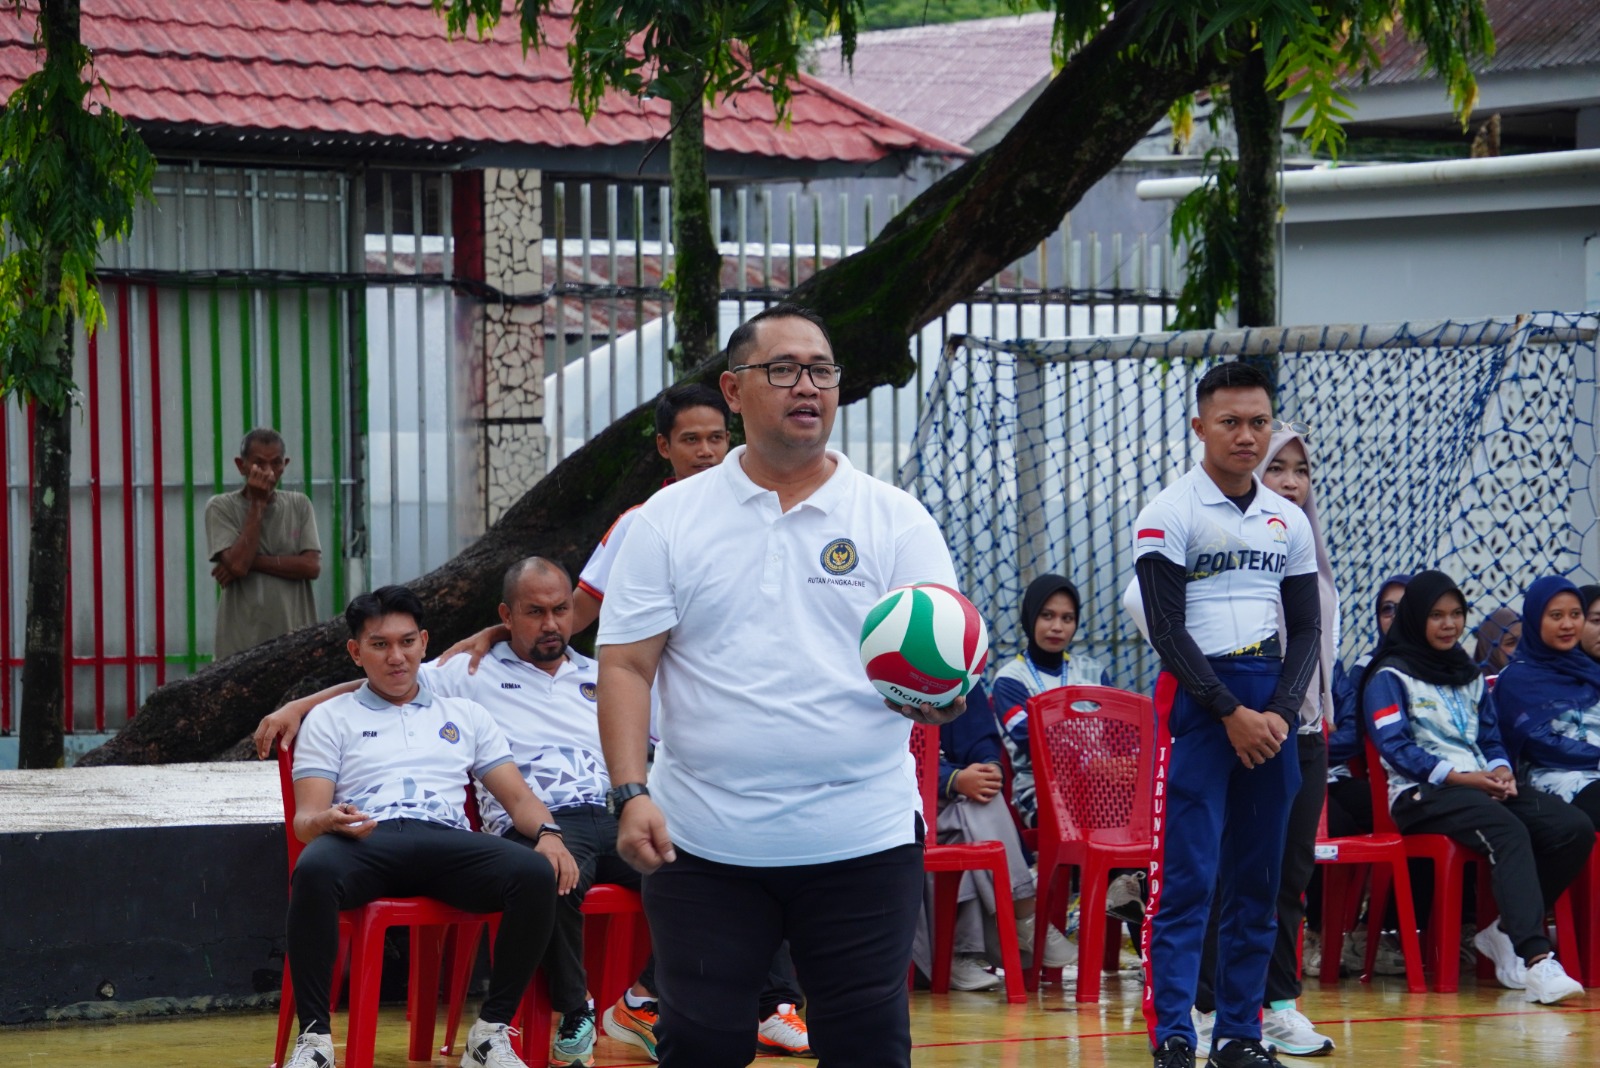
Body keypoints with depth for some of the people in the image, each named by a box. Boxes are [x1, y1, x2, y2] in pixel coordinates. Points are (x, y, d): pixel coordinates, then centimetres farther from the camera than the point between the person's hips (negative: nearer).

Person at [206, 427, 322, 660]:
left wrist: (252, 562, -8)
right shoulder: (221, 508, 2)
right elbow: (237, 564, -13)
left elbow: (312, 566, -1)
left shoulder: (299, 505, 10)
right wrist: (257, 504, -7)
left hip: (295, 642, 2)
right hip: (240, 644, -2)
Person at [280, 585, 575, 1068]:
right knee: (313, 871, -40)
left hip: (448, 842, 2)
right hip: (364, 841, -2)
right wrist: (327, 822, -17)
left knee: (536, 875, -30)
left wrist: (548, 833, -2)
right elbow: (306, 817, 9)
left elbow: (518, 797, 21)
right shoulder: (331, 720, 21)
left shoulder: (464, 715, 28)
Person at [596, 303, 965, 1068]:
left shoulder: (895, 519, 4)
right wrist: (630, 793, -10)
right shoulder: (670, 519, 5)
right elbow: (625, 666, 2)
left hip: (863, 840, 0)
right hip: (702, 843, 0)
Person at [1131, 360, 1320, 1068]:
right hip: (1195, 699, -5)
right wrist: (1231, 712, -14)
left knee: (1258, 879, 6)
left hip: (1270, 704, 5)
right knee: (1186, 878, -10)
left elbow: (1307, 629, 12)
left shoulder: (1288, 522, 12)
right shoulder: (1169, 515, -3)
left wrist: (1281, 712, -4)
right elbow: (1166, 629, -9)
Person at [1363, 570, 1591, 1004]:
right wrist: (1460, 777, -16)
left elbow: (1490, 738, 21)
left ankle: (1506, 932, -7)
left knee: (1575, 828, -18)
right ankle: (1536, 960, -49)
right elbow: (1394, 747, -8)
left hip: (1481, 786, 7)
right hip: (1422, 793, -7)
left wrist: (1500, 770, -4)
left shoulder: (1469, 675, 25)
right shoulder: (1389, 676, 4)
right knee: (1509, 833, -37)